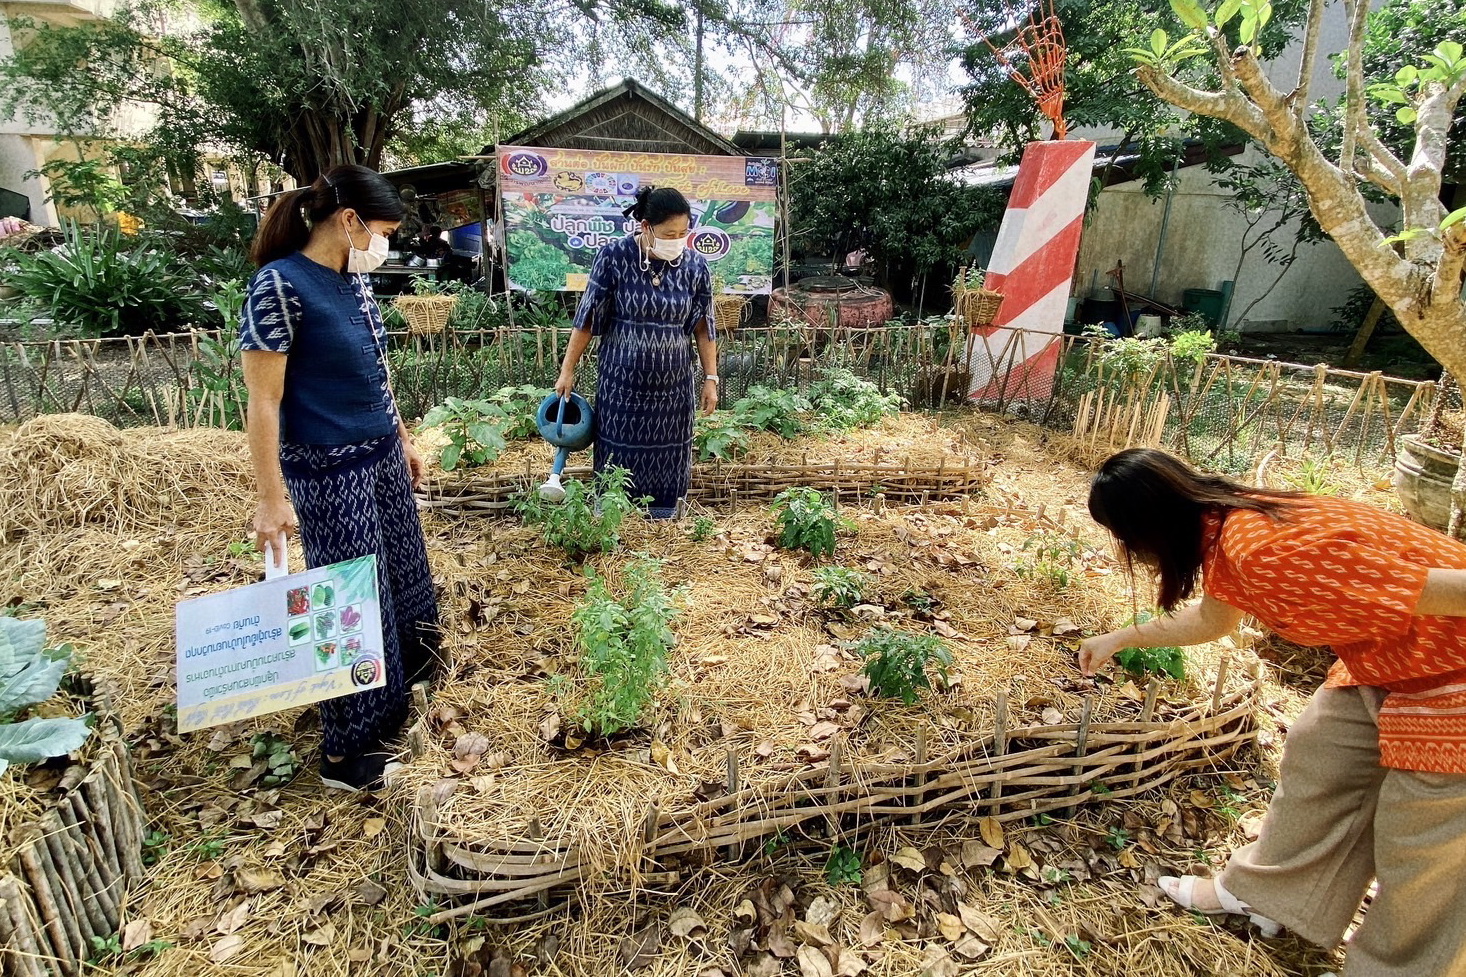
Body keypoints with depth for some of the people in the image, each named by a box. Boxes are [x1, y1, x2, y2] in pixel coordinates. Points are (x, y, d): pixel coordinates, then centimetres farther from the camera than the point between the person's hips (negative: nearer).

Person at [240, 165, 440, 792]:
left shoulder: (353, 280, 7)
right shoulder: (280, 285, -17)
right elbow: (263, 401, -17)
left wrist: (404, 439, 21)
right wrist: (272, 498, -18)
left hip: (382, 457, 8)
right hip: (331, 473, -8)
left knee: (402, 576, 19)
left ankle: (403, 685, 42)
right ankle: (347, 751, 21)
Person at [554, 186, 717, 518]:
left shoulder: (695, 265, -5)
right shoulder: (614, 257, -12)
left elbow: (703, 327, 2)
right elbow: (587, 317, -6)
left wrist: (711, 378, 1)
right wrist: (567, 370, -4)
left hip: (672, 382, 2)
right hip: (620, 379, -1)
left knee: (668, 452, 10)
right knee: (618, 452, 9)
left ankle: (664, 519, 28)